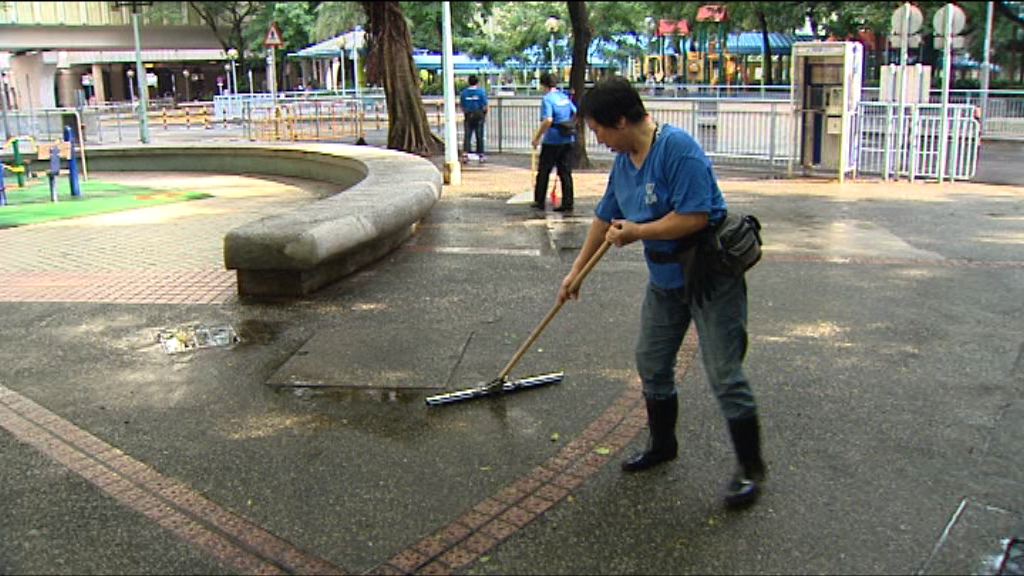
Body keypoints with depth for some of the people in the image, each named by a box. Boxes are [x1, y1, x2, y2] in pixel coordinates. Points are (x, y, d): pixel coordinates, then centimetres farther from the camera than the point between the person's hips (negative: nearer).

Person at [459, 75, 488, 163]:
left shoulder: (464, 92, 2)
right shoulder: (481, 92, -6)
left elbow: (462, 106, 4)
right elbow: (485, 106, -7)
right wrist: (485, 114, 9)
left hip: (468, 116, 2)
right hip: (479, 115, -2)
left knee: (467, 135, 3)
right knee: (479, 136, 4)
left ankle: (465, 153, -9)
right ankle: (480, 155, 7)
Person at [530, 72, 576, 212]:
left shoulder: (547, 98, -13)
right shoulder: (565, 97, 9)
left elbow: (548, 120, -24)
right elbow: (576, 114, 16)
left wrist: (537, 137, -17)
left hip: (552, 141, -6)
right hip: (568, 140, 6)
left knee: (543, 171, 8)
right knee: (565, 172, 8)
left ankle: (539, 201, 16)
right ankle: (567, 204, 6)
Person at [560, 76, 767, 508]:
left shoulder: (678, 149, -23)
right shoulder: (623, 161, 5)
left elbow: (695, 217, -29)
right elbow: (604, 218, 17)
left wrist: (636, 232, -17)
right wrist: (576, 270, 24)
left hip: (710, 277, -9)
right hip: (664, 279, 9)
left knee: (725, 375, -5)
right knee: (651, 363, 16)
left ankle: (750, 468, 9)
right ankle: (662, 444, 36)